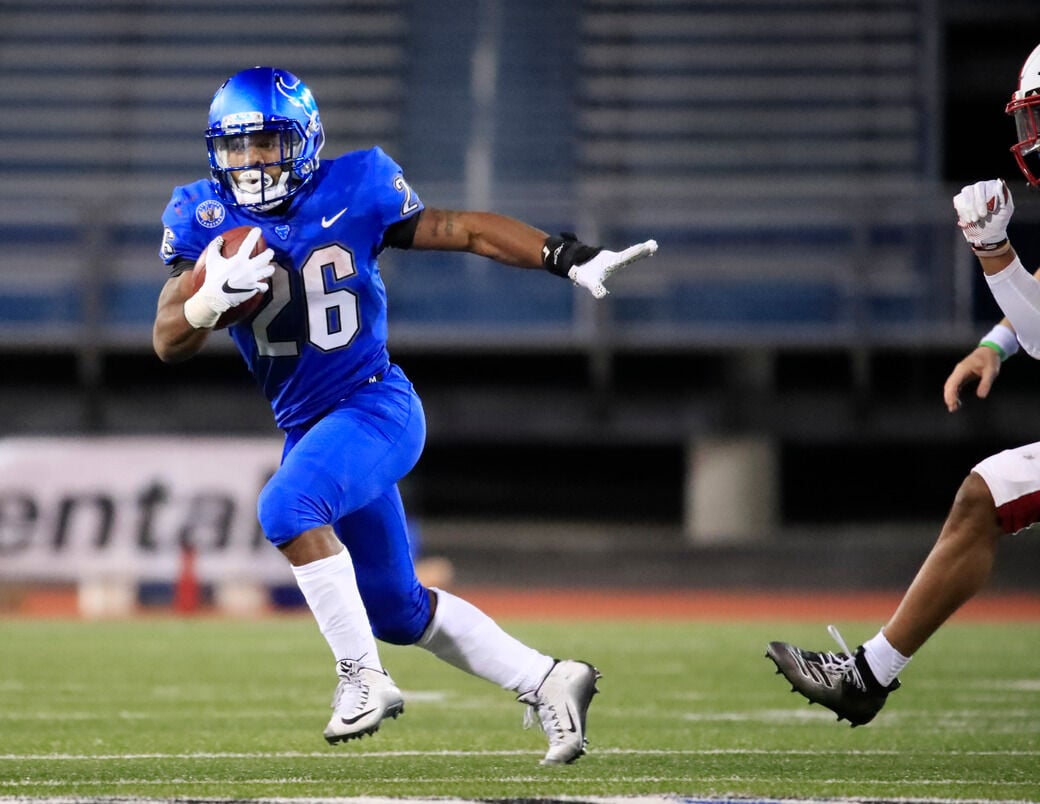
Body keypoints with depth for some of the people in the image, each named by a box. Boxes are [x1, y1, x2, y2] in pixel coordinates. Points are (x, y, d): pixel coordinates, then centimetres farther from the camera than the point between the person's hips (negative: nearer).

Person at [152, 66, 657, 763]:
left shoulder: (354, 191, -9)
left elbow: (461, 229, -1)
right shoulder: (204, 218, -2)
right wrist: (213, 296, -28)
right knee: (395, 607, 12)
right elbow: (169, 343, -7)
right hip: (307, 427, 5)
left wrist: (568, 258, -9)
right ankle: (546, 682, 26)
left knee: (289, 505, -33)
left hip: (375, 407, -5)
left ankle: (363, 677, -22)